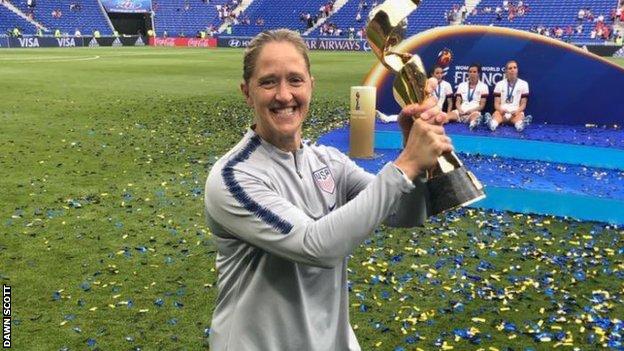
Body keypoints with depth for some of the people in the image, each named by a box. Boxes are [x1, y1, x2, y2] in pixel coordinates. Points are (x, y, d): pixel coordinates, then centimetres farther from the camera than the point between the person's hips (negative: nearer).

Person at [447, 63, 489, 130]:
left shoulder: (483, 86, 11)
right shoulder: (462, 85, 19)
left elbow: (482, 105, 5)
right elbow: (457, 102, 13)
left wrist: (470, 111, -13)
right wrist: (460, 110, -9)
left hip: (474, 111, -3)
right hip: (461, 111, 3)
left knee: (475, 115, -41)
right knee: (449, 115, -30)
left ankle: (474, 123, -74)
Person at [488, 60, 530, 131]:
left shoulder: (523, 84, 9)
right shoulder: (499, 84, 11)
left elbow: (523, 103, 7)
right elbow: (496, 103, 6)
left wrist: (518, 111, -15)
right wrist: (500, 110, -17)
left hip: (516, 112, 0)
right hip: (502, 111, 0)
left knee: (520, 116, -37)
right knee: (496, 114, -37)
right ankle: (492, 122, -61)